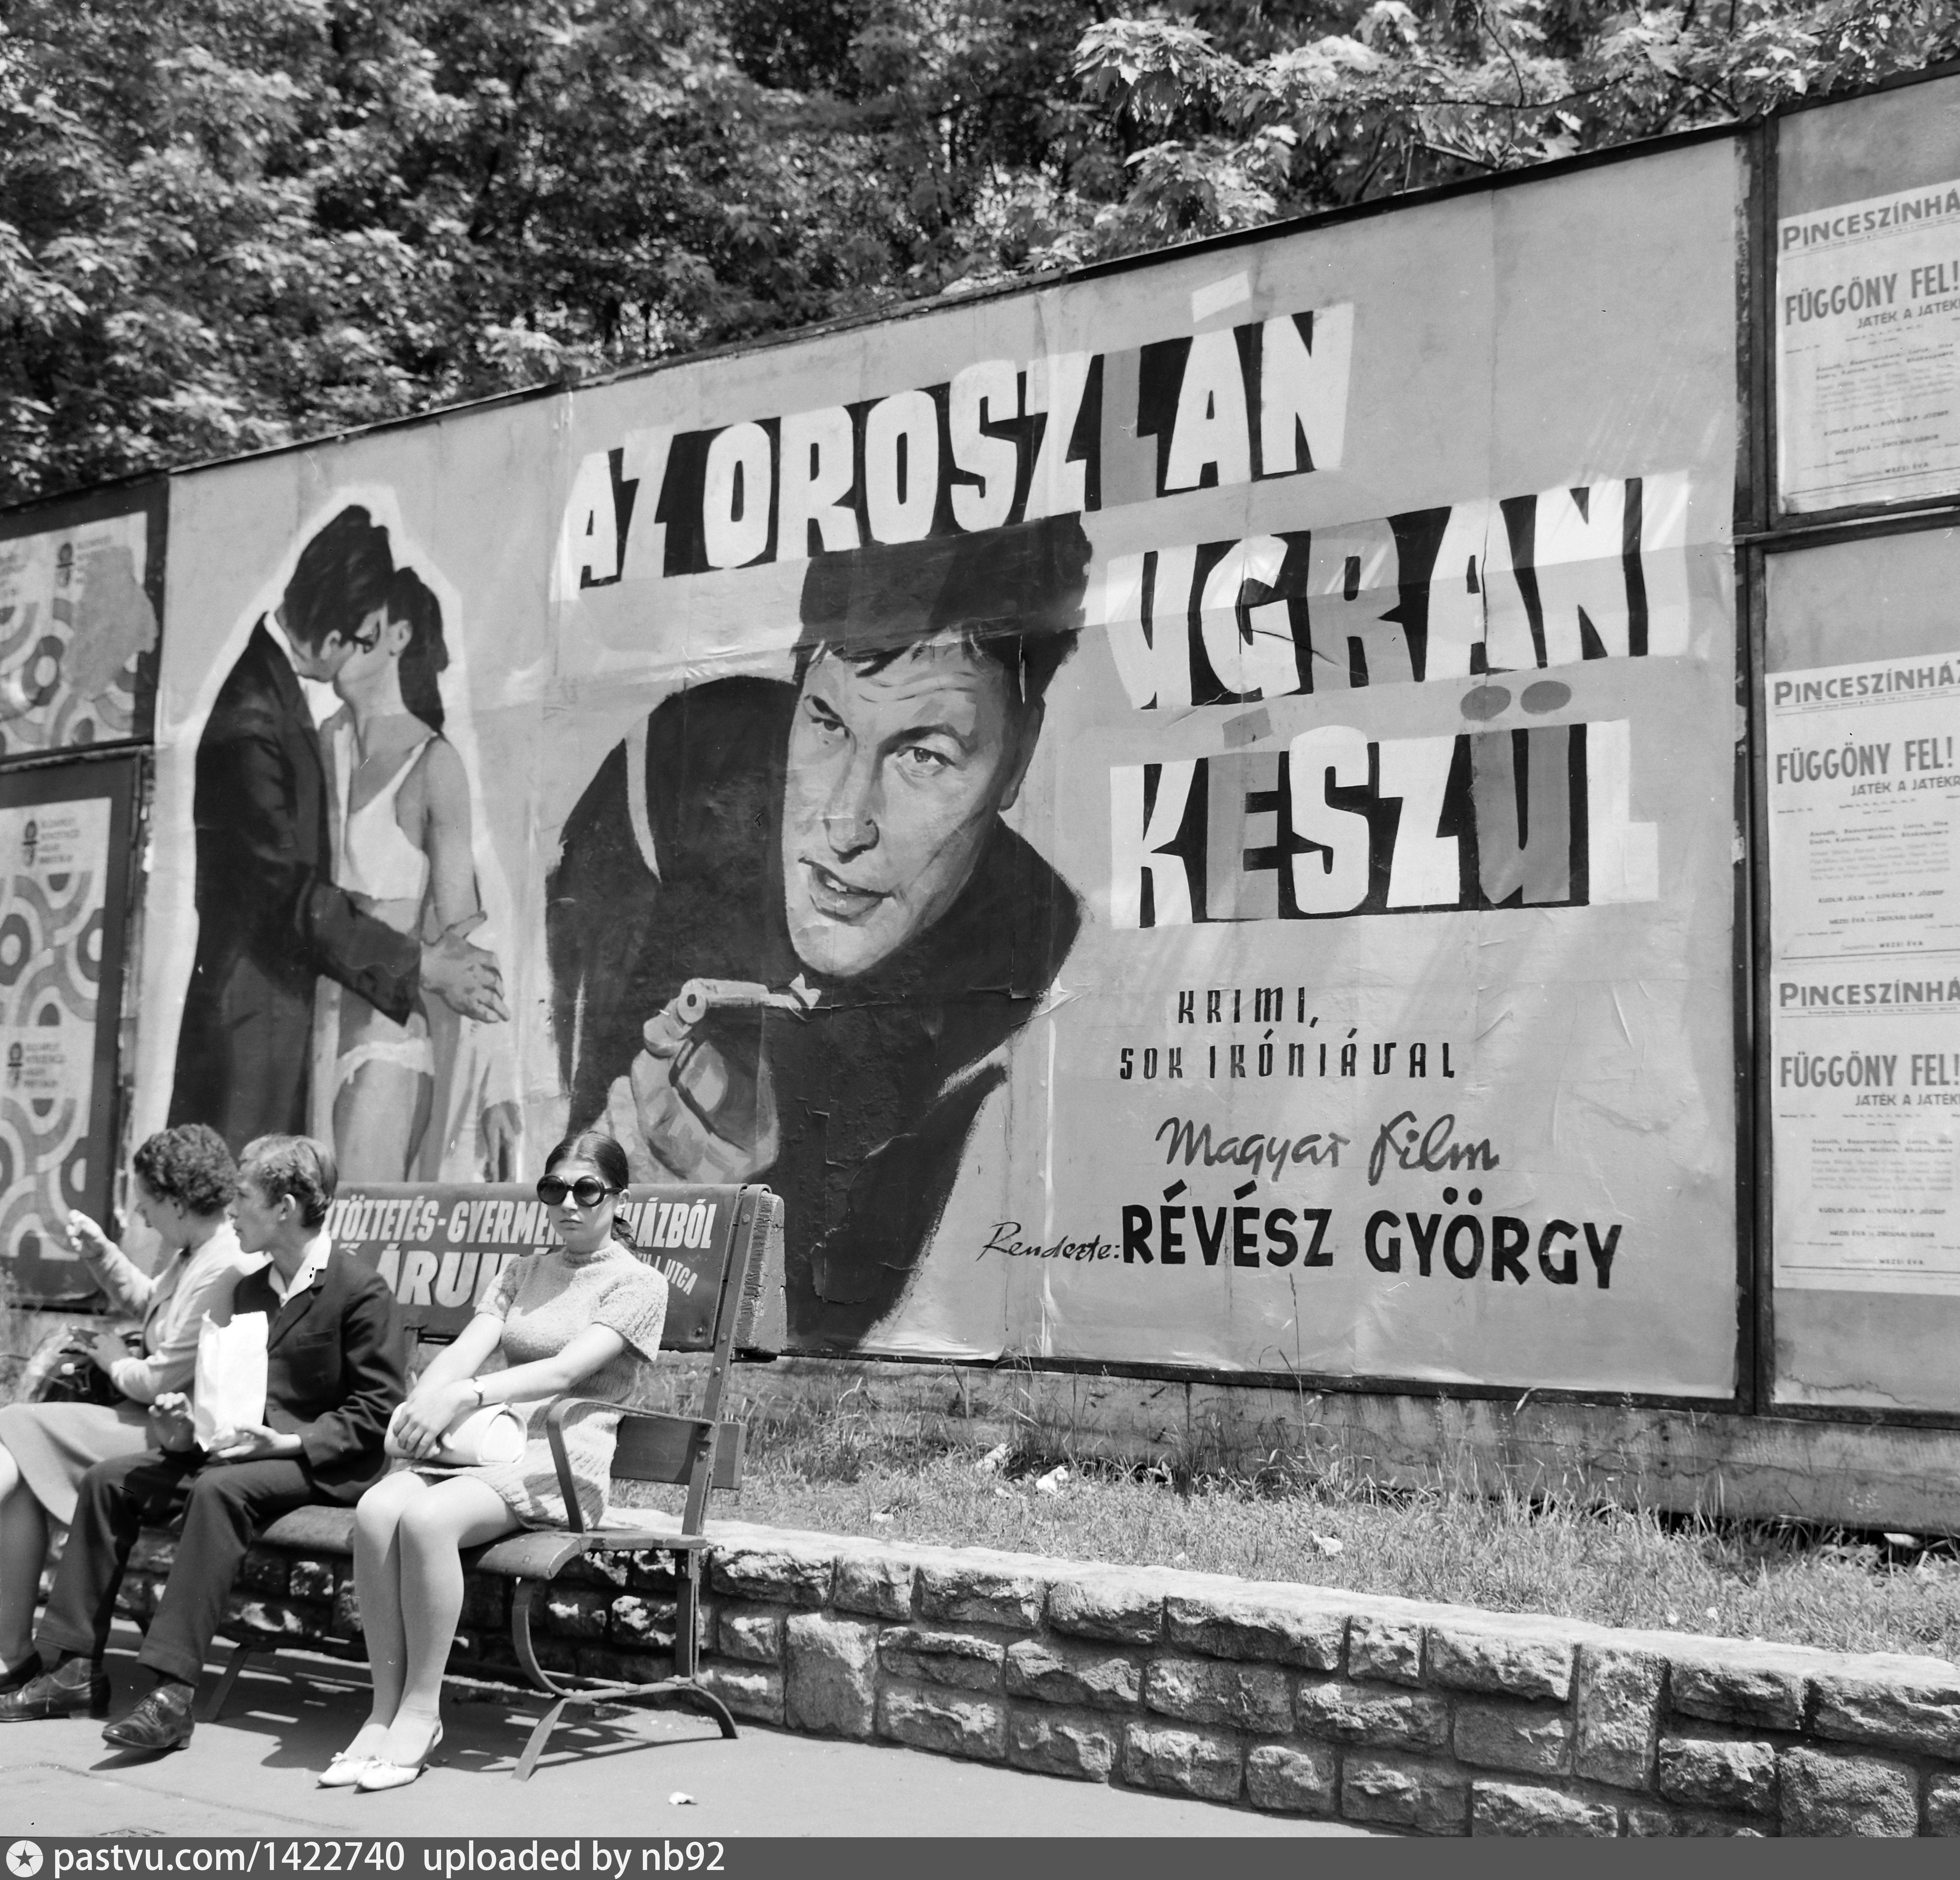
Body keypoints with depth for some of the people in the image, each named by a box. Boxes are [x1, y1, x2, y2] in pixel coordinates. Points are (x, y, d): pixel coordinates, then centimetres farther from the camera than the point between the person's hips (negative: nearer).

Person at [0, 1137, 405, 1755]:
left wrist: (291, 1442, -23)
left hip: (324, 1467, -9)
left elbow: (377, 1410, -13)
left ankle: (173, 1691, -37)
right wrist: (191, 1426, 2)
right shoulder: (251, 1290, 17)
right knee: (109, 1479, -5)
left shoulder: (361, 1291, -10)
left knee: (221, 1488, -36)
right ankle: (76, 1669, -2)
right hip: (245, 1448, 9)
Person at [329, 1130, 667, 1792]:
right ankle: (385, 1708, -17)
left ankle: (421, 1712, -19)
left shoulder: (637, 1284, 4)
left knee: (428, 1517, -32)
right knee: (377, 1509, -27)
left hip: (563, 1461, -5)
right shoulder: (522, 1272, 24)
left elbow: (564, 1371, -12)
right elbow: (468, 1349, 8)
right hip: (486, 1442, 5)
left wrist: (465, 1396, -25)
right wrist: (423, 1402, -14)